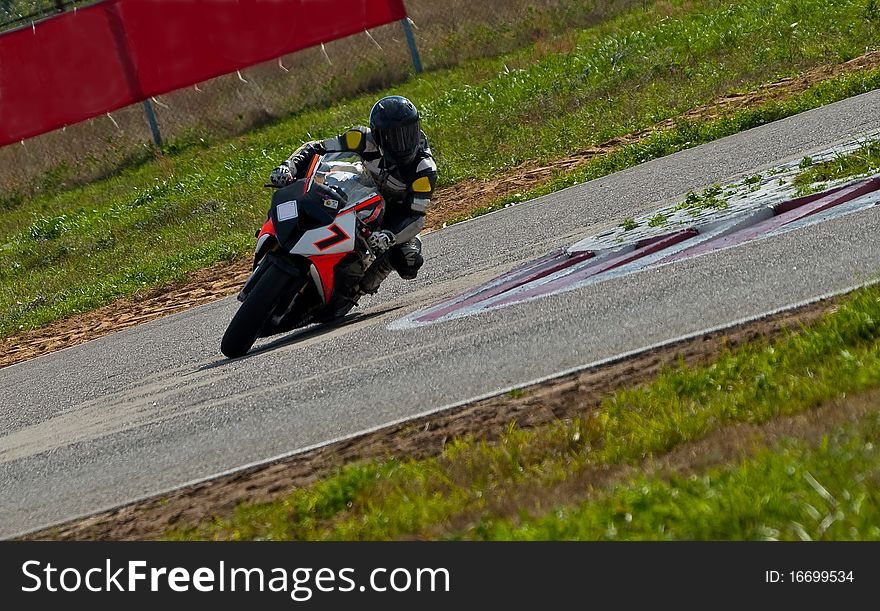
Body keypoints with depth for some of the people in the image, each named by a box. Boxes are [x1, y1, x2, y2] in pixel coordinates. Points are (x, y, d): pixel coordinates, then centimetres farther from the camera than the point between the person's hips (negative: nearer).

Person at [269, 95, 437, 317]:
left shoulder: (424, 170, -27)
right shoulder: (364, 140, -24)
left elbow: (416, 217, -31)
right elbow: (316, 148, -15)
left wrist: (388, 236, -51)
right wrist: (289, 167, -34)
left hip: (395, 213, -2)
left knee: (409, 262, -29)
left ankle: (354, 290, -12)